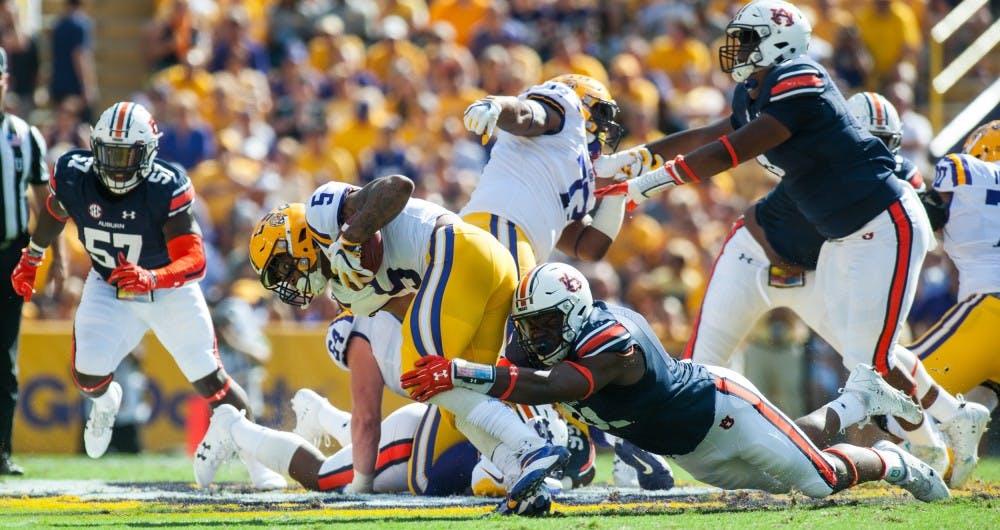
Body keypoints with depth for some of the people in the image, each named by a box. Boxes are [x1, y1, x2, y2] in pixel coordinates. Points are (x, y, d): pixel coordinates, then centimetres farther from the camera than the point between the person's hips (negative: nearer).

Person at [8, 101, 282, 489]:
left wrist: (150, 279, -55)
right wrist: (30, 259, 20)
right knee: (88, 374, -14)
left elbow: (194, 261, -36)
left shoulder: (167, 190, -31)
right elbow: (54, 213, 5)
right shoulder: (74, 177, -21)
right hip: (108, 288, 2)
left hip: (169, 290, -2)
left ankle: (256, 457, 17)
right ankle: (105, 400, 26)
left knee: (209, 380, -3)